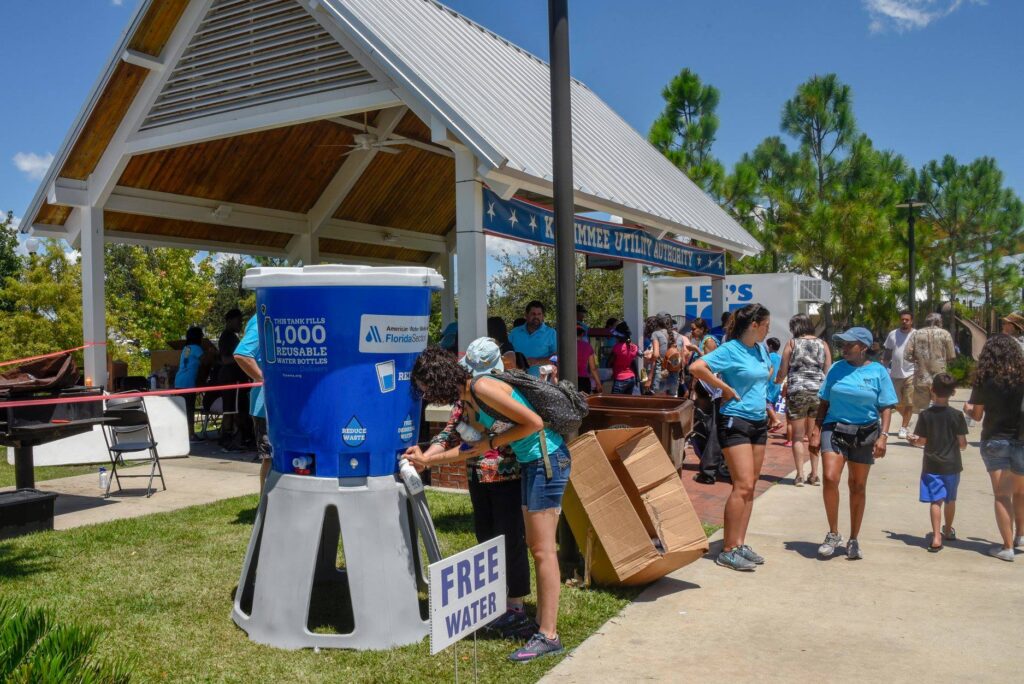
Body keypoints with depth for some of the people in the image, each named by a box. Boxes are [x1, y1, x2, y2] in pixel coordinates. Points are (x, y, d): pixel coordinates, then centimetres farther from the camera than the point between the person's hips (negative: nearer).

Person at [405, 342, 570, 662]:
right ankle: (544, 621, 26)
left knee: (543, 549, -7)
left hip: (547, 459, -10)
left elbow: (534, 422, -20)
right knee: (536, 546, 15)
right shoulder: (467, 400, 9)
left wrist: (493, 442, -11)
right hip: (530, 464, 10)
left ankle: (548, 636, -1)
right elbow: (477, 446, 17)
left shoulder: (482, 387, -19)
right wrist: (427, 460, 17)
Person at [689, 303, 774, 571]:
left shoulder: (761, 348, 12)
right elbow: (697, 368, -26)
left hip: (759, 421, 9)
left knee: (749, 486, 9)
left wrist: (762, 385, 15)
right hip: (735, 421, -9)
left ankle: (740, 544, 17)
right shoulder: (730, 350, -13)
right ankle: (728, 551, -7)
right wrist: (725, 388, -19)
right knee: (742, 485, -12)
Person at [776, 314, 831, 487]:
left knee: (798, 436, 5)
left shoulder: (792, 344, 1)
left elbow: (783, 371, 2)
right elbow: (828, 372, 7)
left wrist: (777, 381, 21)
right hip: (818, 391, 3)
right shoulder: (823, 345, 8)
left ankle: (800, 473, -1)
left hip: (797, 391, -3)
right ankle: (814, 474, 11)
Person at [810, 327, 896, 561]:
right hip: (834, 429, 0)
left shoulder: (878, 372, -1)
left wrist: (883, 436, -11)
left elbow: (886, 407, 0)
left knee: (858, 487, 9)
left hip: (864, 434, 0)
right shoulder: (836, 369, 4)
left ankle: (854, 540, 25)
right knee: (830, 478, -18)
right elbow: (824, 403, 8)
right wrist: (816, 432, 3)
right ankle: (833, 534, 0)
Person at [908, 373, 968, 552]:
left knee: (936, 500, -3)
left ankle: (936, 537, -15)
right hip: (952, 465, 2)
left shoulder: (925, 415, -9)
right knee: (950, 499, 20)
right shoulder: (957, 415, -7)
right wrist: (957, 444, 16)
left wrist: (914, 440, 14)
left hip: (932, 465, -2)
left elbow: (922, 441, -7)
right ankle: (948, 530, 40)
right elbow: (962, 444, -6)